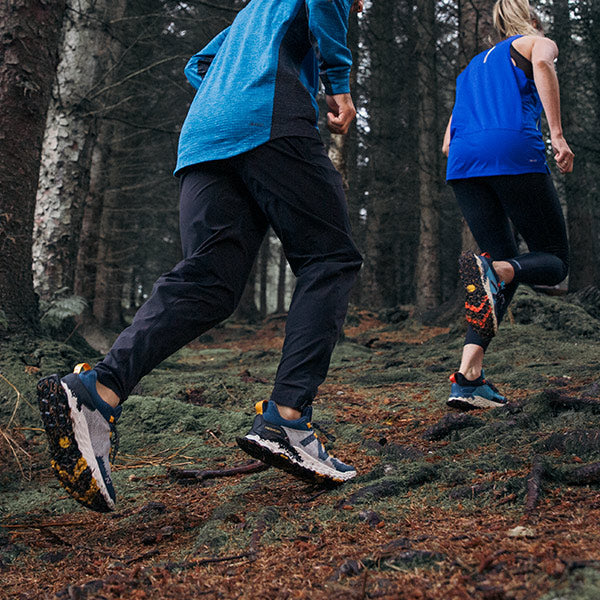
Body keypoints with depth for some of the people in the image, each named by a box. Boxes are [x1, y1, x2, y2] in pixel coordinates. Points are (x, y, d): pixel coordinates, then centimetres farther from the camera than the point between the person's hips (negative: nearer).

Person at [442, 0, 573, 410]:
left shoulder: (474, 66, 36)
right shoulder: (538, 42, 20)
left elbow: (448, 143, 28)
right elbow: (543, 65, -8)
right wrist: (558, 135, -14)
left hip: (463, 162, 5)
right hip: (514, 150, -5)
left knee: (505, 270, 9)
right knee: (554, 261, 4)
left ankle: (468, 377, -9)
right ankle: (491, 269, -32)